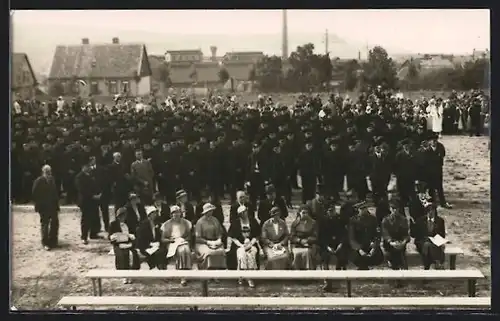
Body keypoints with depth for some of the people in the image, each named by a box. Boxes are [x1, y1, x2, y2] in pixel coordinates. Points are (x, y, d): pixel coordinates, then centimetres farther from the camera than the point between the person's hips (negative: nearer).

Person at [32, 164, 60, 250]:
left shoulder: (52, 181, 9)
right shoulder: (39, 181, -8)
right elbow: (35, 194, -9)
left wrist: (57, 206, 9)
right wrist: (38, 205, -13)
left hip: (53, 206, 6)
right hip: (44, 207, -5)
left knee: (55, 224, 8)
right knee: (44, 224, 1)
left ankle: (53, 241, 20)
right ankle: (45, 243, 7)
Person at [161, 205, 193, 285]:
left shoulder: (186, 223, 15)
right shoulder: (167, 224, 10)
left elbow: (189, 237, 14)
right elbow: (163, 239, 6)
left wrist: (184, 239, -6)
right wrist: (172, 240, -10)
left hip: (184, 242, 2)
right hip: (172, 244, -2)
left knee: (186, 250, -34)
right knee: (180, 251, -35)